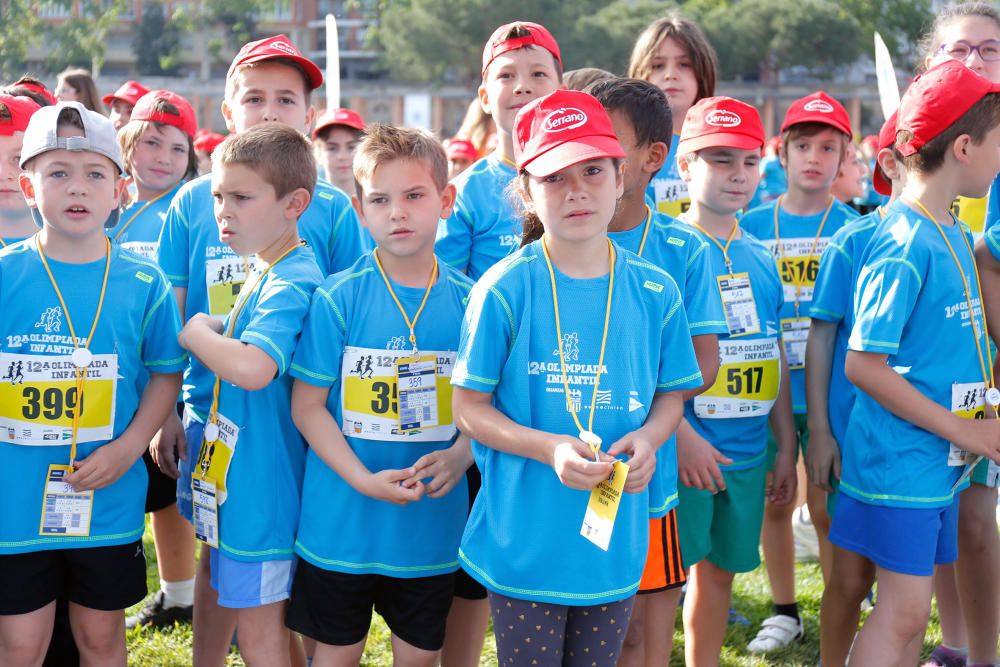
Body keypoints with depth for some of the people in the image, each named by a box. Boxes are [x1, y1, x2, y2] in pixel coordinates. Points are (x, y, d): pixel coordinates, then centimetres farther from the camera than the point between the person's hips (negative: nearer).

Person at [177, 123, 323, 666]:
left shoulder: (289, 284, -21)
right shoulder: (264, 273, 9)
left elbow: (252, 368, -35)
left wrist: (196, 332, -20)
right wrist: (214, 331, 2)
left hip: (265, 491, -10)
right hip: (243, 482, 10)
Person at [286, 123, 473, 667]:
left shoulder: (468, 301, -1)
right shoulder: (339, 297, -9)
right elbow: (307, 404, -7)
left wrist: (459, 457, -15)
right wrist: (364, 480, -18)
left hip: (433, 525, 2)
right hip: (342, 520, -2)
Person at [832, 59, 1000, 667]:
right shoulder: (905, 245, -18)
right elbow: (863, 365, -19)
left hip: (941, 457, 8)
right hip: (901, 457, -8)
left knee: (910, 611, 13)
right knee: (902, 610, -5)